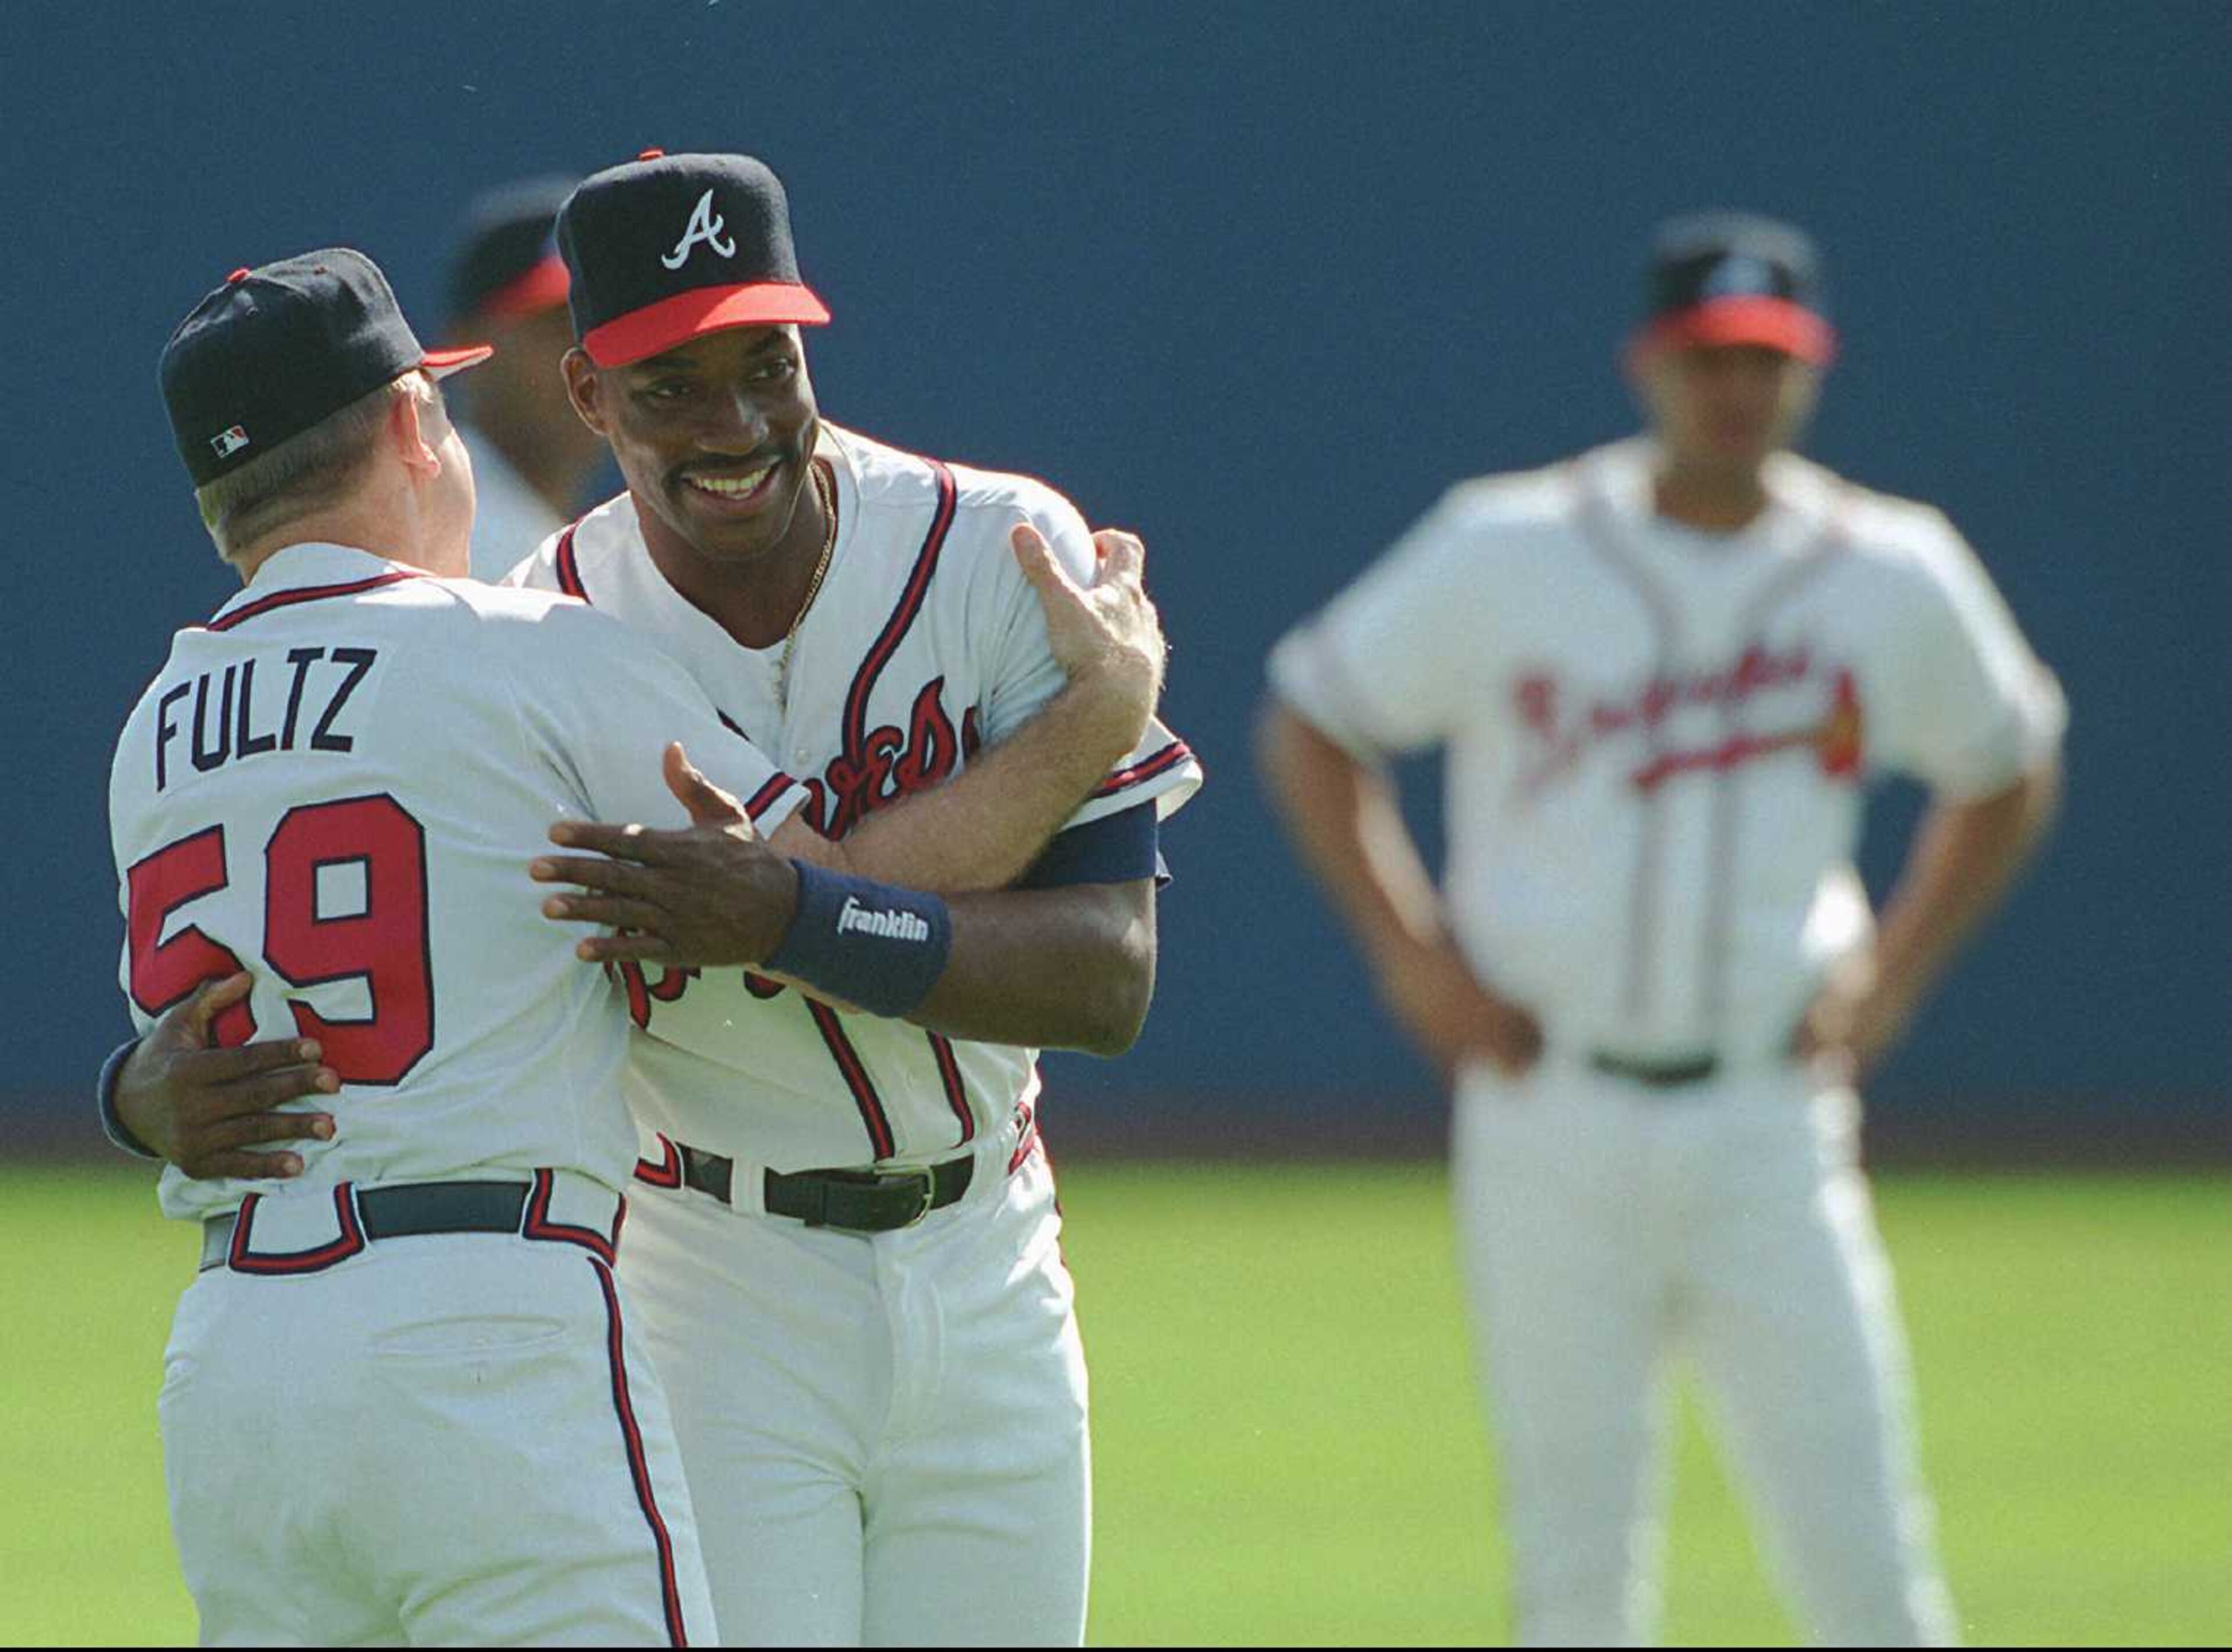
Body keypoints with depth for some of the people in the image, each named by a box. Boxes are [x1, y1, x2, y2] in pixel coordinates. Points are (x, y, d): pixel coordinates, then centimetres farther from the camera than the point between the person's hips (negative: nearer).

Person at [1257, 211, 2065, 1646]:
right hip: (1549, 1122, -1)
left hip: (1769, 1133, 1)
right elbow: (1309, 724, 8)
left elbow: (2006, 772, 20)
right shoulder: (1508, 554, -2)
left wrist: (1891, 978, 8)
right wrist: (1411, 953, -1)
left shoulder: (1895, 579, 3)